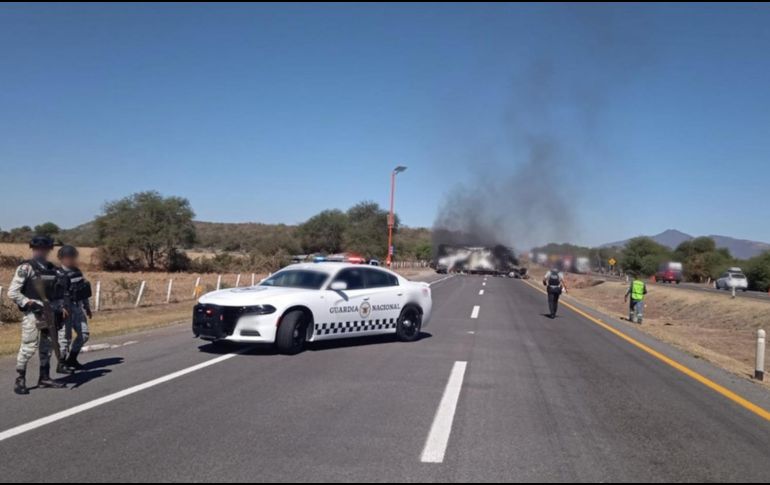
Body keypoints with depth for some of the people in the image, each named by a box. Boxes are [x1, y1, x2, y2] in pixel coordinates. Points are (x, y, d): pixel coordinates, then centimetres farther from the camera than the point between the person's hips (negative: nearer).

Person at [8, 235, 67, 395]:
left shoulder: (52, 269, 9)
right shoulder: (25, 268, -7)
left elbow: (60, 291, 19)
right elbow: (12, 293, -11)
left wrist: (60, 306, 8)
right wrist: (29, 303, -17)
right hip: (32, 315, -6)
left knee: (47, 347, 12)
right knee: (29, 347, -8)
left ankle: (44, 378, 22)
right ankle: (20, 380, 5)